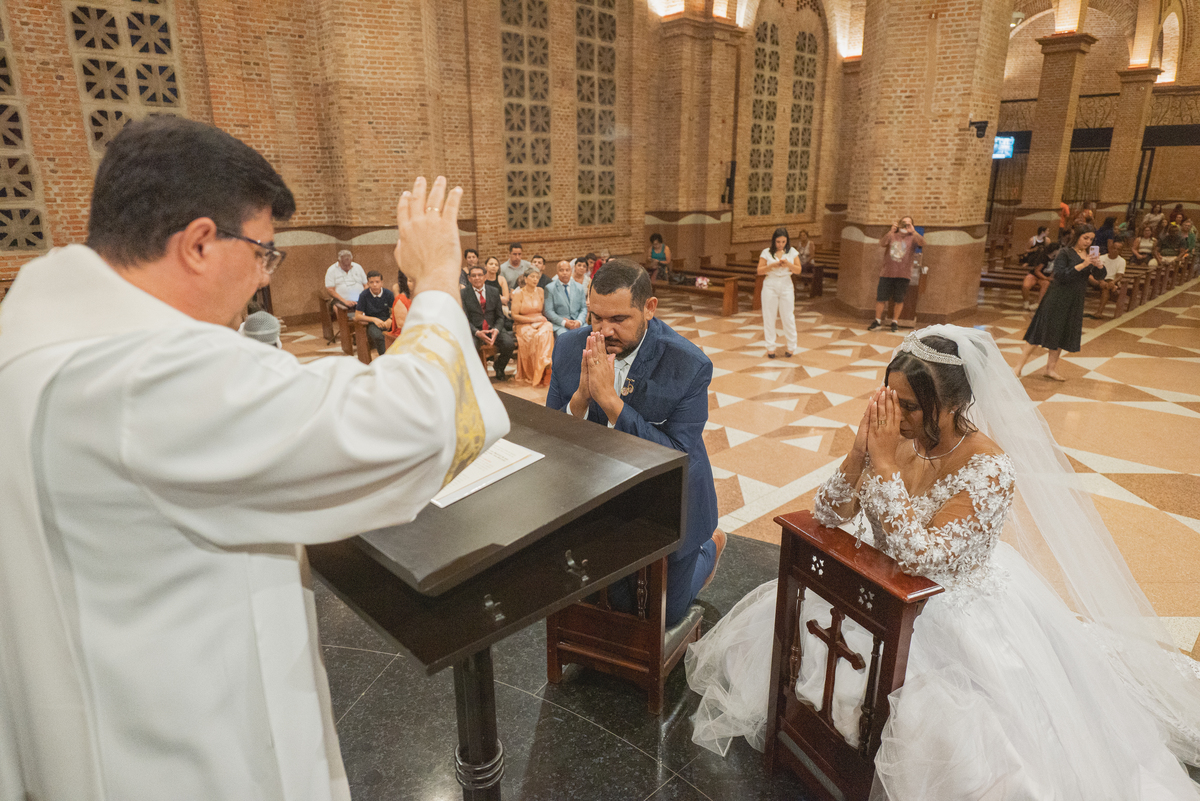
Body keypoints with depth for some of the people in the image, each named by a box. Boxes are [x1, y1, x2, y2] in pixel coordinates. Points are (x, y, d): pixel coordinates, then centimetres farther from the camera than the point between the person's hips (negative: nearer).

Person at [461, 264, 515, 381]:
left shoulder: (494, 292, 10)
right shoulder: (464, 294, 1)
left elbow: (500, 317, 10)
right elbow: (465, 319, -3)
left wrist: (496, 330, -12)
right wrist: (477, 332, -21)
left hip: (493, 328, 3)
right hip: (474, 330, -2)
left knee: (509, 344, -25)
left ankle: (499, 366, 8)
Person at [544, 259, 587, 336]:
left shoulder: (579, 288, 16)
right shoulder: (550, 288, 6)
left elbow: (584, 308, 13)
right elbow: (548, 311, -1)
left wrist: (579, 321, -9)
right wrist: (563, 322, -14)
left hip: (577, 323, 3)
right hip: (559, 324, -3)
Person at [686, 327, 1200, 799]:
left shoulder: (990, 467, -25)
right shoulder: (899, 438, -9)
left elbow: (922, 557, -33)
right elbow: (828, 517, -9)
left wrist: (884, 462, -32)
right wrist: (862, 449, -24)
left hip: (956, 612, -5)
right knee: (786, 624, -2)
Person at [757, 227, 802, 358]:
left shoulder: (792, 252, 5)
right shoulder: (766, 252, 1)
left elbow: (798, 270, 2)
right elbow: (759, 271, -2)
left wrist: (788, 264, -16)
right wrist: (772, 265, -17)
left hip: (786, 285, 1)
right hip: (770, 285, 0)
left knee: (788, 317, 1)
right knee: (769, 316, 2)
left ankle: (790, 347, 12)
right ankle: (770, 347, 11)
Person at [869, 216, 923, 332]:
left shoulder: (912, 238, 6)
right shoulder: (892, 236, 8)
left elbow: (922, 243, -14)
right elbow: (882, 243, -12)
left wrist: (913, 232, -27)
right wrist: (891, 231, -26)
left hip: (903, 275, 0)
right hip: (887, 273, 0)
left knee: (899, 300, 4)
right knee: (881, 297, 1)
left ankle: (895, 321, 19)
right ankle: (877, 321, 14)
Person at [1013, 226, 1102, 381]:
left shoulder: (1089, 255, 11)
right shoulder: (1065, 253, -7)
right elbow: (1059, 274, -18)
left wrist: (1098, 265, -14)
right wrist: (1082, 265, -22)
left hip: (1076, 301, 6)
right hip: (1058, 298, -6)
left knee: (1062, 334, 9)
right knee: (1041, 331, -7)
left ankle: (1051, 368, 18)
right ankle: (1018, 367, -5)